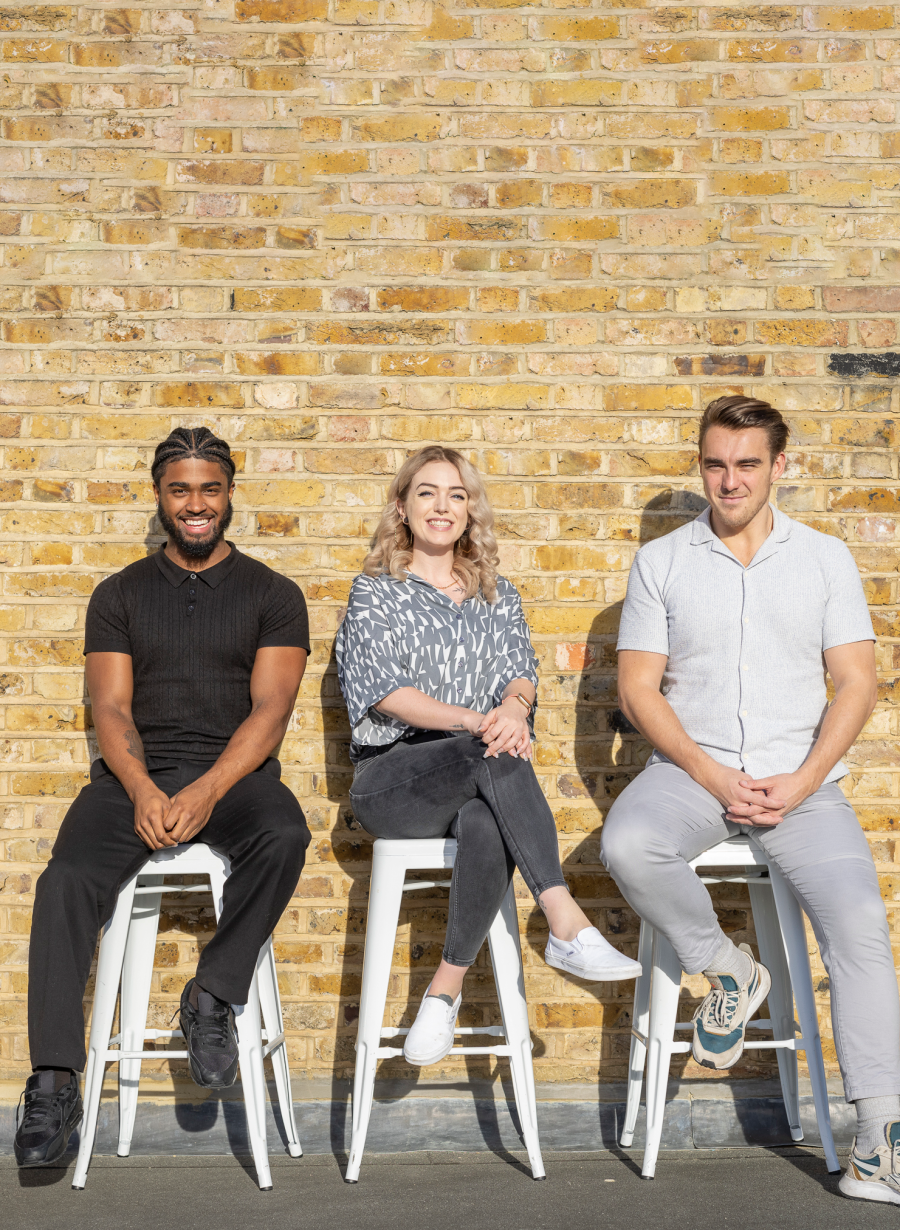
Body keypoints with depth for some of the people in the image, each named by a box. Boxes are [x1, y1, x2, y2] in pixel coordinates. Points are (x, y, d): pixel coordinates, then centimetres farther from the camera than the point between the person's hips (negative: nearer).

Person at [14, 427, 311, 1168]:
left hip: (234, 773, -1)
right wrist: (142, 789, -16)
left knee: (284, 835, -35)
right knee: (66, 882, -26)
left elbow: (270, 708, -2)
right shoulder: (120, 595, 15)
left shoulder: (272, 595, 9)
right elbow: (111, 706, 5)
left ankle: (213, 997, -16)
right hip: (136, 776, 1)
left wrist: (207, 791, -19)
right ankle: (54, 1084, -22)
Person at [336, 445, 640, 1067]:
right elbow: (384, 690, -6)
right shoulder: (375, 593, 8)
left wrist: (513, 707, -20)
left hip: (479, 781, 3)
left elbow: (521, 672, 7)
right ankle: (568, 924, -40)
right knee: (498, 756, -36)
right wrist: (478, 722, -21)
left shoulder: (497, 595, 20)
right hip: (392, 777, -2)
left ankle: (447, 986, -22)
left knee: (487, 828, -36)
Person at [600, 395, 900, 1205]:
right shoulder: (662, 562, 7)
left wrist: (801, 782, -11)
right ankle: (726, 969, -3)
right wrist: (714, 779, -11)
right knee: (628, 845, -31)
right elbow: (639, 688, 2)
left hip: (801, 779, 0)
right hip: (692, 768, 0)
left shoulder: (825, 558, 9)